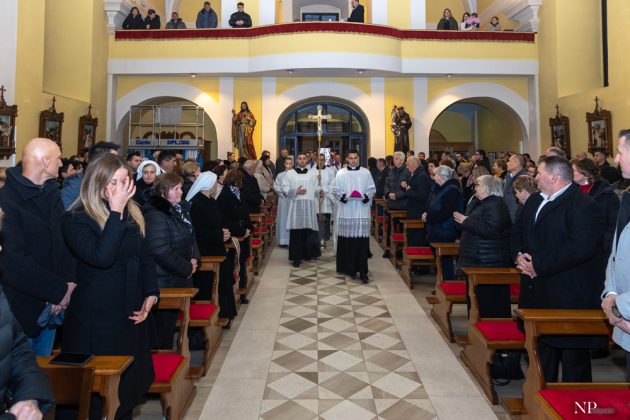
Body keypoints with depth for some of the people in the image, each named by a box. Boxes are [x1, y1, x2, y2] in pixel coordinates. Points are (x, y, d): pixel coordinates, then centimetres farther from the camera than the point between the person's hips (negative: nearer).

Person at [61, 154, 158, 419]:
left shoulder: (133, 214, 5)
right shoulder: (76, 219, -13)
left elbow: (146, 258, 12)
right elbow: (101, 257, -29)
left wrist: (151, 294, 0)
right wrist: (116, 212, -26)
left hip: (132, 314, 6)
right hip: (96, 318, -5)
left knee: (129, 380, 17)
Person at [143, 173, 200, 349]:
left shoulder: (178, 209, 10)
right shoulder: (156, 215, -20)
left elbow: (190, 237, 18)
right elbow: (161, 251, -26)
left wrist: (195, 259, -1)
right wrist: (187, 268, -15)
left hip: (180, 279, 9)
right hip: (165, 283, -9)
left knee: (171, 323, 18)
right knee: (164, 328, 4)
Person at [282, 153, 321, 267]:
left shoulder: (312, 174, 15)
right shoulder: (290, 173, 9)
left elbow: (316, 189, 8)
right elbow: (285, 189, 3)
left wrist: (320, 191, -14)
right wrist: (295, 191, -14)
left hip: (309, 206, 2)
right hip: (295, 205, -2)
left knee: (309, 231, 0)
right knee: (296, 232, -5)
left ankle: (308, 254, 15)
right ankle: (297, 257, 0)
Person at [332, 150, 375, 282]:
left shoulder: (366, 173, 7)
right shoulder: (340, 173, 7)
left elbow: (372, 189, 8)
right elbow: (335, 190, 6)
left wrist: (365, 196, -11)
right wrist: (344, 197, -12)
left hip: (362, 211, 0)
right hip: (346, 211, 1)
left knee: (362, 241, -5)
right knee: (347, 240, 4)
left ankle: (363, 272, -3)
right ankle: (348, 268, 19)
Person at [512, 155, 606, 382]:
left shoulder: (584, 206, -16)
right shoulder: (535, 200, 12)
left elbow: (579, 248, -27)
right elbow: (518, 231, 17)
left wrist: (539, 265, -22)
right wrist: (519, 255, -3)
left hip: (569, 297, -9)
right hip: (539, 294, 9)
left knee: (573, 353, 5)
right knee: (543, 348, 22)